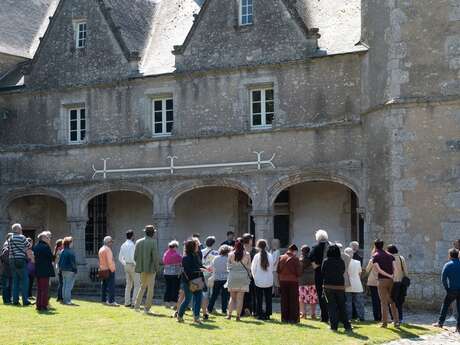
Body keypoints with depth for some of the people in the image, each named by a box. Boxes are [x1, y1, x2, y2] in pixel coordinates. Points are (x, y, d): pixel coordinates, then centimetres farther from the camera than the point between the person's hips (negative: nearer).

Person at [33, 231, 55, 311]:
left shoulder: (35, 247, 11)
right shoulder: (46, 247, -14)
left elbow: (35, 257, 14)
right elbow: (51, 258, -11)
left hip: (38, 271, 8)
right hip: (45, 271, -8)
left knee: (39, 289, 13)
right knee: (45, 289, -3)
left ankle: (38, 305, 16)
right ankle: (43, 305, -4)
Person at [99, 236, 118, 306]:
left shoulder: (101, 249, 15)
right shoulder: (108, 249, -14)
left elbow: (100, 261, 16)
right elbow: (109, 261, -19)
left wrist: (100, 268, 17)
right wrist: (112, 269, -15)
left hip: (103, 270, 10)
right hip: (109, 270, -10)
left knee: (104, 286, 12)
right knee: (111, 286, -10)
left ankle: (103, 300, 15)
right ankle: (111, 301, -13)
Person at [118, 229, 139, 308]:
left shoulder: (123, 245, 9)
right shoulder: (132, 245, -16)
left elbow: (120, 258, 13)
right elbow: (132, 257, -25)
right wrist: (137, 265, -14)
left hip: (126, 266, 8)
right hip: (133, 265, -8)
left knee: (128, 285, 13)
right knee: (137, 285, -3)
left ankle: (127, 303, 12)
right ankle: (134, 303, -8)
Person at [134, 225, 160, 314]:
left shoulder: (138, 242, 1)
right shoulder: (153, 242, -14)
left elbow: (135, 256, 3)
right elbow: (155, 257, -16)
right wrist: (157, 268, -4)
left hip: (142, 269, 5)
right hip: (150, 268, -5)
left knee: (143, 287, 19)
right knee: (150, 289, 5)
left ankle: (137, 306, 14)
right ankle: (147, 308, 5)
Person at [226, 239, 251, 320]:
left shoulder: (231, 254, -4)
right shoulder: (247, 255, -5)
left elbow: (228, 266, 4)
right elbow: (249, 267, 1)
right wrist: (249, 276, 15)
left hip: (233, 277, 1)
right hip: (243, 277, -1)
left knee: (232, 297, 11)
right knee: (240, 298, 3)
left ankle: (229, 314, 8)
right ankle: (238, 316, 3)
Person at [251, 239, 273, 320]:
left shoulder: (257, 256, -10)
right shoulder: (270, 256, -5)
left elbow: (253, 268, -2)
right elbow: (272, 268, 5)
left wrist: (255, 277, 14)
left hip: (259, 281, -1)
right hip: (269, 281, 2)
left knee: (259, 299, 7)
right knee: (268, 298, 9)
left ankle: (260, 314, 6)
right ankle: (268, 314, 9)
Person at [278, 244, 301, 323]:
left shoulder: (281, 257, 1)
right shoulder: (295, 259, -11)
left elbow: (278, 270, 4)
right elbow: (299, 272, -9)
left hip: (283, 281, 4)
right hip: (293, 281, -4)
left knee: (284, 300, 11)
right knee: (293, 300, 4)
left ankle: (284, 318, 13)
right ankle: (293, 318, 2)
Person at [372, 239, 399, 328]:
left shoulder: (375, 256, 2)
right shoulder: (390, 255, 14)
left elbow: (378, 269, -10)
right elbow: (394, 268, 3)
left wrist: (389, 275, -9)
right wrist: (392, 276, 3)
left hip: (382, 280, -3)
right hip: (391, 280, 3)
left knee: (384, 302, 1)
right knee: (393, 302, 8)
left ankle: (384, 322, 1)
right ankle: (396, 321, 3)